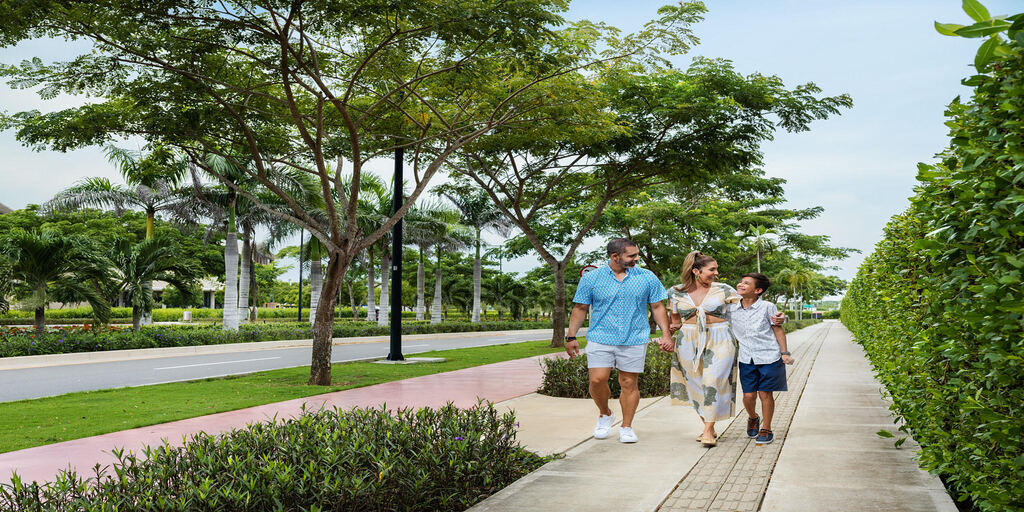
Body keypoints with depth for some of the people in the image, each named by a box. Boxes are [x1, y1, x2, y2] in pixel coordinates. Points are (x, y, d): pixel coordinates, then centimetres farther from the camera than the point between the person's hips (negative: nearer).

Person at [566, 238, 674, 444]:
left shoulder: (647, 278, 5)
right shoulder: (591, 278, 2)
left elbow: (658, 307, 10)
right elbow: (580, 309, 6)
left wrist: (666, 334, 2)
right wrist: (571, 336, 3)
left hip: (635, 340, 1)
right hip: (600, 339, -1)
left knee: (629, 383, 3)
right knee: (597, 380, -8)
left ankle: (626, 427, 17)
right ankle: (605, 415, 19)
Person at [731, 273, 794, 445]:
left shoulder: (767, 307, -6)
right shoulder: (731, 309, 2)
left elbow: (778, 330, 1)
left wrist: (785, 352, -1)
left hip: (769, 358, -3)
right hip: (746, 360, 3)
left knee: (765, 393, 1)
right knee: (748, 395, 2)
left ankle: (766, 429, 18)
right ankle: (753, 418, 34)